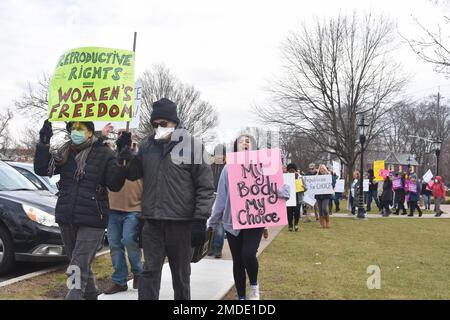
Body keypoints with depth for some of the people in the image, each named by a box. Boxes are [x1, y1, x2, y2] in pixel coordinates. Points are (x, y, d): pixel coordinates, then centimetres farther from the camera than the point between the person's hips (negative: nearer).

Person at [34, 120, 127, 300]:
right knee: (83, 266, 19)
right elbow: (41, 169, 3)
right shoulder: (63, 152, 9)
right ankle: (90, 295, 37)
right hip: (66, 219, 5)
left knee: (78, 270, -12)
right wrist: (44, 144, -6)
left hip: (92, 221, -5)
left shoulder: (104, 154, -6)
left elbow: (114, 185, -10)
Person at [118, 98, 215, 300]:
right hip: (152, 221, 3)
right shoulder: (147, 146, 9)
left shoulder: (192, 146, -4)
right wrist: (128, 161, -3)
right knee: (150, 271, 0)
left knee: (181, 274, 11)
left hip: (181, 222, -3)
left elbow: (205, 186, -5)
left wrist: (200, 220, -11)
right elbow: (134, 174, 20)